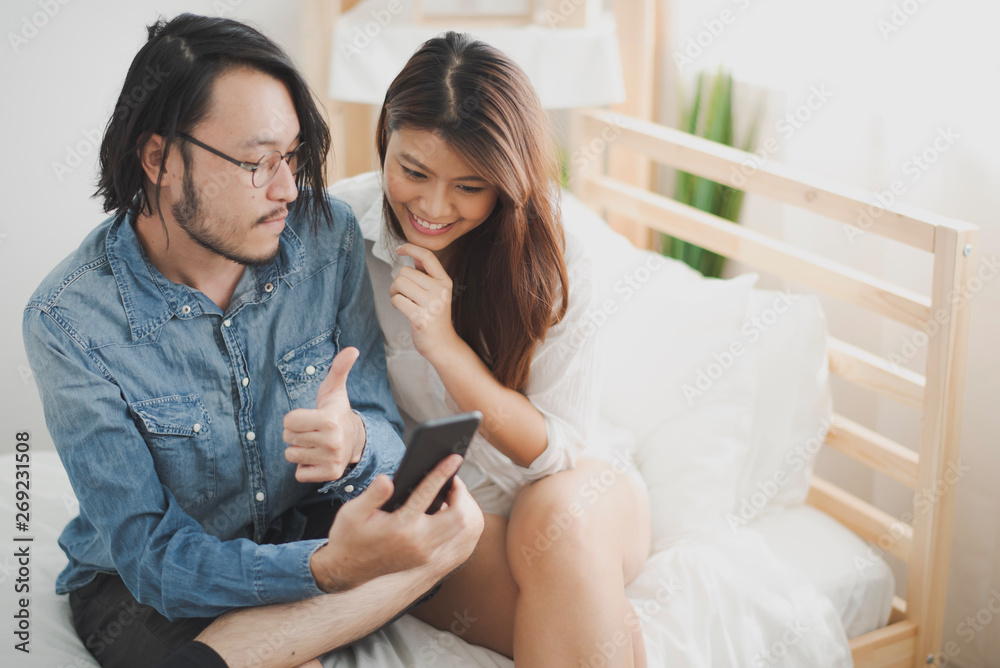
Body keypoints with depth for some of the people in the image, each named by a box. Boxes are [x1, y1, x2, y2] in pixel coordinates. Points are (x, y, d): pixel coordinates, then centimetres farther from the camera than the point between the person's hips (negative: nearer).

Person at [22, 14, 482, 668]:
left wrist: (355, 445, -36)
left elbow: (387, 438, -9)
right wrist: (328, 568, -43)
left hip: (303, 529, 6)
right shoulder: (71, 322, -22)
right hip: (145, 586, -5)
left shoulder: (326, 234, -11)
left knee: (457, 516, -25)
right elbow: (149, 555, -24)